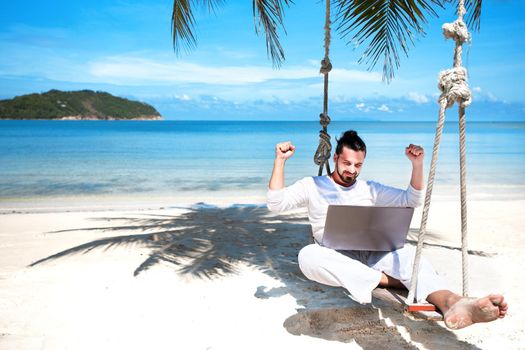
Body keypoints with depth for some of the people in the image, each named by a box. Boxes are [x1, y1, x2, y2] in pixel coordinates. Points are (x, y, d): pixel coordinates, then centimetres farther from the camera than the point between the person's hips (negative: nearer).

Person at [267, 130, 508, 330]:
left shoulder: (369, 189, 19)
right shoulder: (312, 186, 11)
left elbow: (411, 200, 15)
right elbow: (276, 204, -1)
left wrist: (417, 164, 1)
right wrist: (280, 160, -7)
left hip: (369, 254, 2)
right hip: (335, 258, -2)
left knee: (406, 251, -31)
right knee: (308, 255, -38)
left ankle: (451, 304, -59)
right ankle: (388, 279, -36)